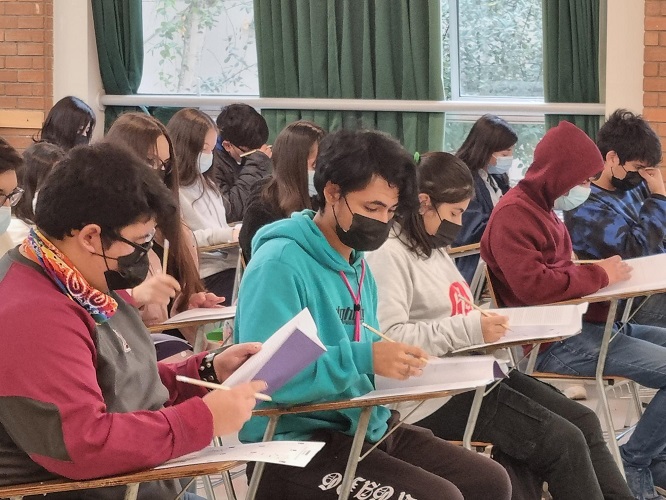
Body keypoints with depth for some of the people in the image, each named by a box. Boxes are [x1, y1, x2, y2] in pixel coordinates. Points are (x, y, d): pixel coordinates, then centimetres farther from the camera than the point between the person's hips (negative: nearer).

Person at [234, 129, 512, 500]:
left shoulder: (358, 267, 13)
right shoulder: (280, 263, -16)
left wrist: (395, 362, -2)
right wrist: (364, 359, -30)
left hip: (366, 427, 9)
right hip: (297, 442, -9)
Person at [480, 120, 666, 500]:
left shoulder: (542, 208, 19)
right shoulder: (513, 214, -13)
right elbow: (533, 285, -26)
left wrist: (600, 270, 1)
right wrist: (601, 275, -14)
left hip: (582, 325, 11)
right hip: (555, 342, -11)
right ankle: (633, 465, -4)